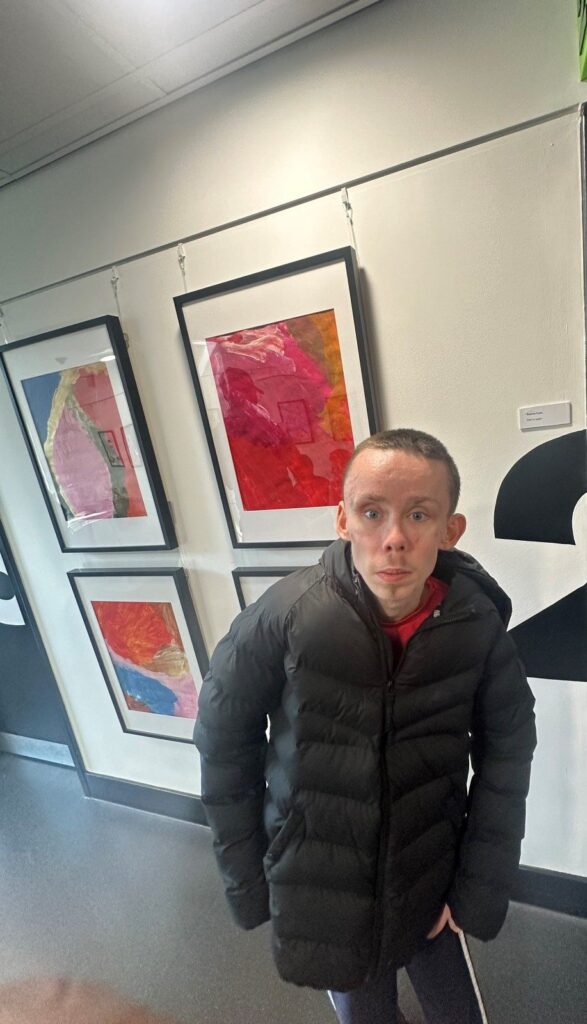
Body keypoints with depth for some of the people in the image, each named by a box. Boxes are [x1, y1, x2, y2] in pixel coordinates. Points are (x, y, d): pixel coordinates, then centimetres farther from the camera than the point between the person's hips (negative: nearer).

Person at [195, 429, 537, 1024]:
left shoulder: (476, 623, -18)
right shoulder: (286, 614, -25)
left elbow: (505, 754, -4)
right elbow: (224, 739, -12)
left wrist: (479, 890, -2)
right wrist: (245, 879, -4)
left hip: (432, 884, 2)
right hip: (320, 891, -1)